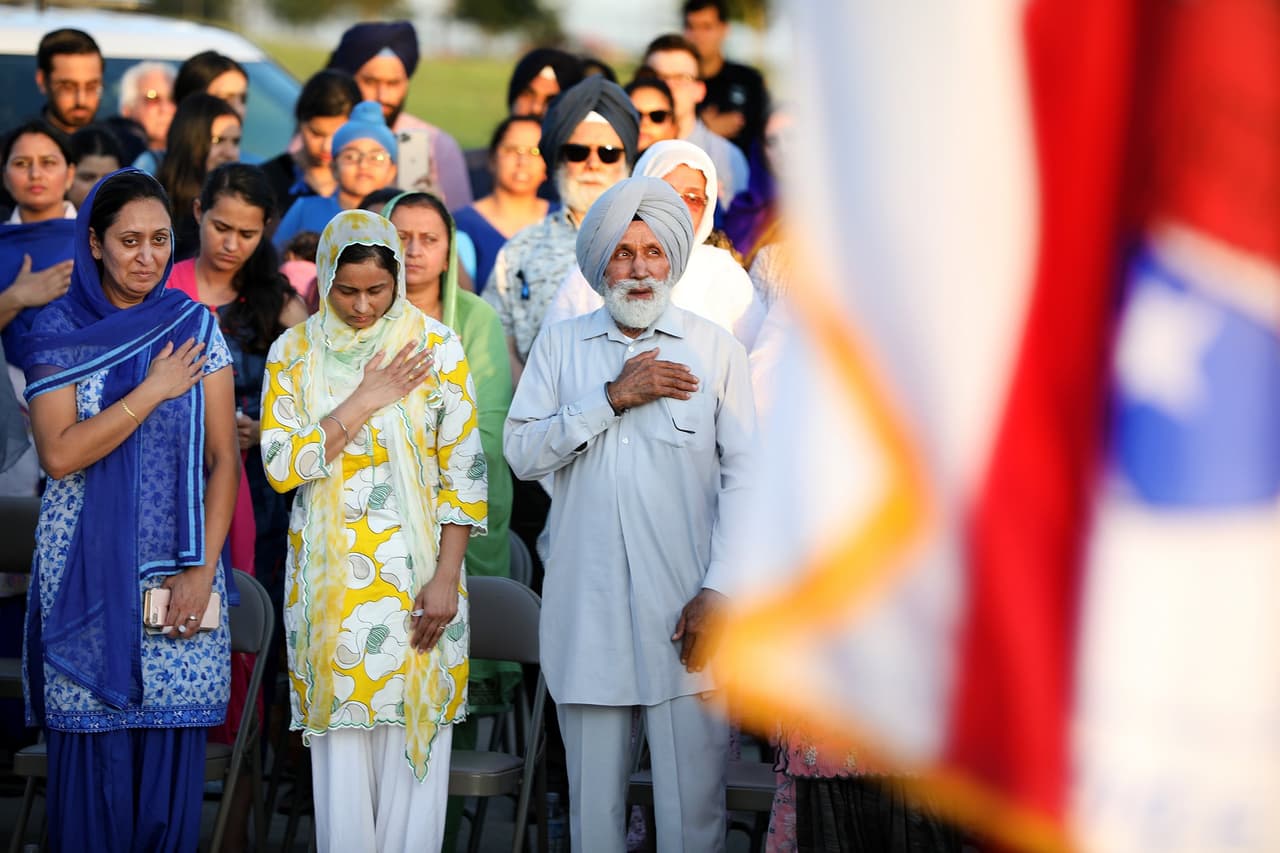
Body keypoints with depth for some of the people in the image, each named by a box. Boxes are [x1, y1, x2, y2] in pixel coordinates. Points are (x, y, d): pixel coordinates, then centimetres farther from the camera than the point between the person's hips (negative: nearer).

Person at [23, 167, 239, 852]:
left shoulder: (195, 328, 6)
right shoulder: (58, 332, 1)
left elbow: (223, 458, 3)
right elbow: (59, 454, -10)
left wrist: (203, 568, -6)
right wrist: (153, 392, -11)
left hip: (178, 576, 1)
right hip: (86, 574, -1)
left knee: (172, 742, 0)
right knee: (93, 744, -2)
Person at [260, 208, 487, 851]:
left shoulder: (437, 349, -2)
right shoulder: (294, 352, 2)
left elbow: (464, 470, -3)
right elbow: (281, 465, -7)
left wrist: (446, 578, -9)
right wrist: (366, 400, -13)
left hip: (413, 573, -1)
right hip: (330, 577, 1)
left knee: (413, 740, 0)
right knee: (340, 743, 4)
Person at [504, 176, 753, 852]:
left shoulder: (715, 350, 5)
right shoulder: (560, 346, 11)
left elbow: (745, 476, 0)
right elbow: (520, 452, 0)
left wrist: (719, 589, -8)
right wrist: (612, 397, -9)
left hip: (685, 612, -2)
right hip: (587, 611, 2)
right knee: (592, 797, 6)